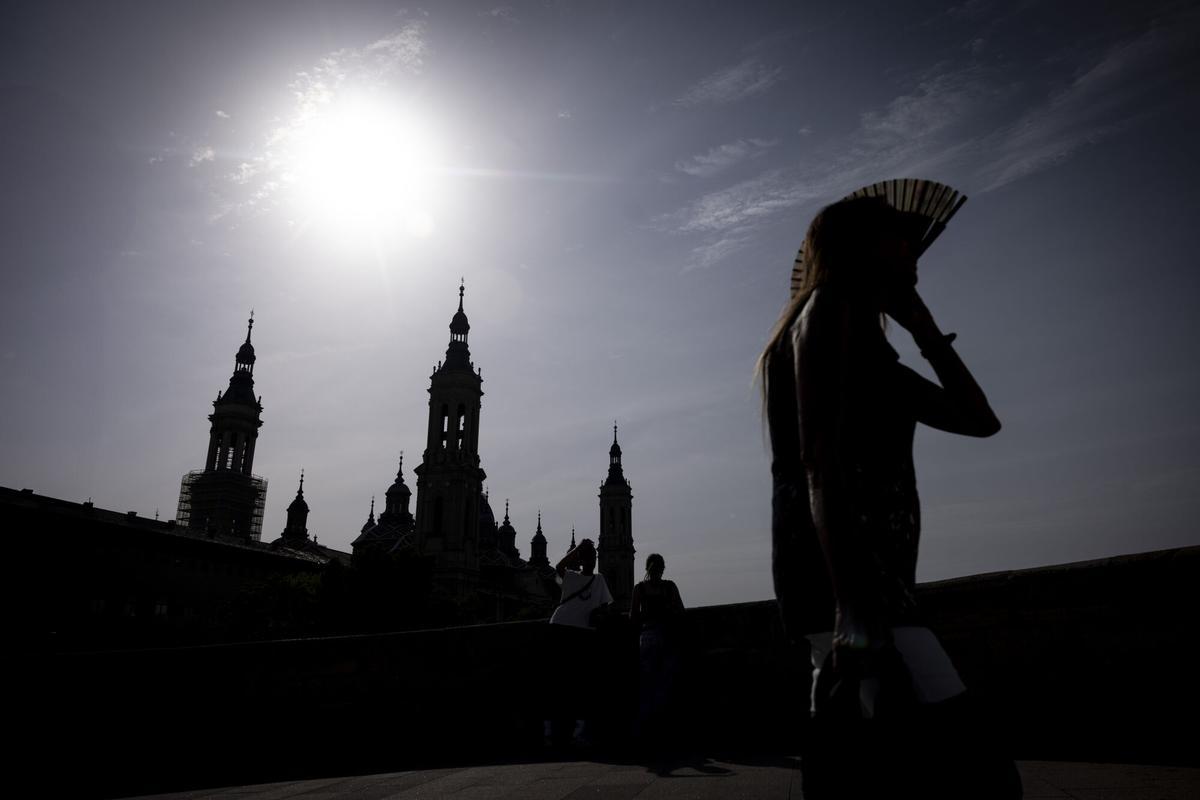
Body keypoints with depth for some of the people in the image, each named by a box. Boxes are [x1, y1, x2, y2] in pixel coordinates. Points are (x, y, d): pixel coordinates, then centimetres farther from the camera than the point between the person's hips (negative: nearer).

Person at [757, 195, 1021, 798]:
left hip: (861, 575, 10)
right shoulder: (831, 305, -1)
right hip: (848, 575, -10)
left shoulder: (865, 335, 27)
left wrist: (922, 325, 23)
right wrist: (855, 611, -24)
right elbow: (820, 462, -15)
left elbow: (978, 420, 26)